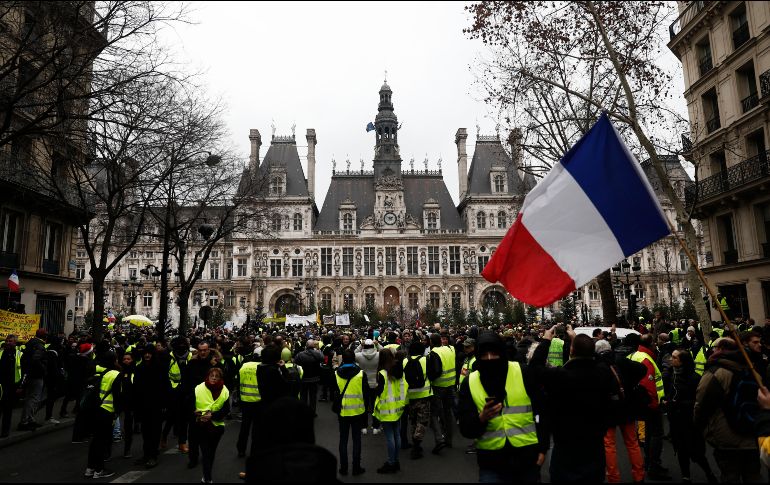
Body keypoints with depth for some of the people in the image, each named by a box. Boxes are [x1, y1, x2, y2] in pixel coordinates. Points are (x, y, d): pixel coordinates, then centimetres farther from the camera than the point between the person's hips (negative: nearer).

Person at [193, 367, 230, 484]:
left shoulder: (225, 391, -6)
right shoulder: (199, 389, -10)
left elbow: (226, 410, -8)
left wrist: (212, 415, -23)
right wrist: (199, 415, -23)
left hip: (217, 425, 2)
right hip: (201, 425, -2)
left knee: (211, 452, 13)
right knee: (205, 451, -4)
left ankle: (207, 476, 25)